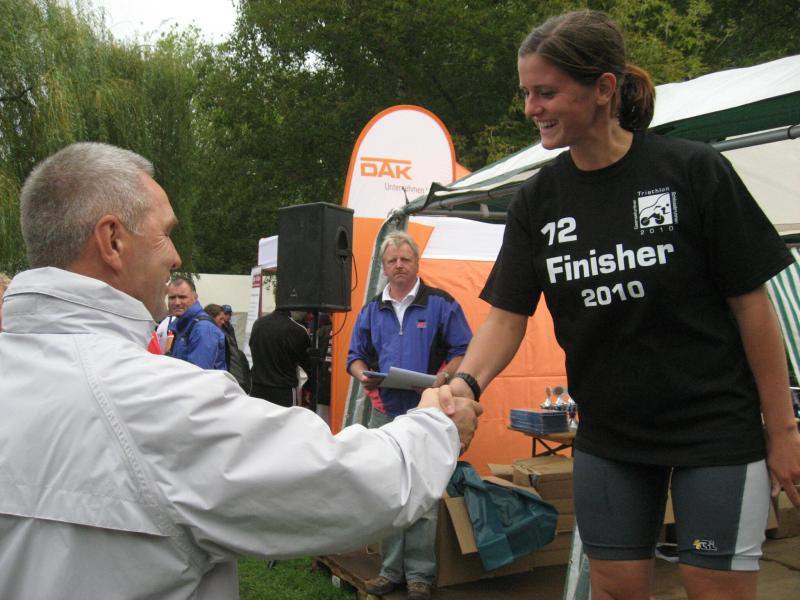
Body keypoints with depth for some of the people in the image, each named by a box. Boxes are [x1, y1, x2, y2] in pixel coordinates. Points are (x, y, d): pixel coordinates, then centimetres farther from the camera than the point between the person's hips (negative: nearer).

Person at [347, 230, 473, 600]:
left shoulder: (441, 304, 0)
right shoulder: (371, 310, 11)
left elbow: (462, 351, 0)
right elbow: (355, 356, 17)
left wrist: (445, 376, -19)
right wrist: (362, 374, -5)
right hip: (384, 413, 4)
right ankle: (391, 569, 23)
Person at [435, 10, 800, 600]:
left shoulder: (694, 171, -13)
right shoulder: (537, 200, -3)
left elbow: (751, 303, -9)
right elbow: (507, 315, -5)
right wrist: (465, 383, -24)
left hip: (717, 432, -3)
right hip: (607, 435, 4)